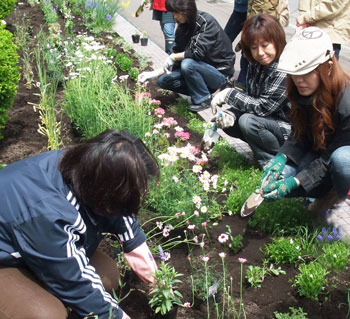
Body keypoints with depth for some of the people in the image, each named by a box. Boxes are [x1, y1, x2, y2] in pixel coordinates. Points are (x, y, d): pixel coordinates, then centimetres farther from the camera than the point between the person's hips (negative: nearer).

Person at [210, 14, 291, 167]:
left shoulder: (286, 70, -26)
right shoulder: (255, 65, 0)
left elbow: (263, 107, -26)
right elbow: (249, 98, 2)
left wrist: (229, 94, -22)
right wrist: (231, 113, -18)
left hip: (291, 130, -8)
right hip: (270, 121, 8)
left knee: (248, 122, -28)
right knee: (228, 122, -3)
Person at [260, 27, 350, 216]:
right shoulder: (303, 92, -10)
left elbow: (329, 159, -26)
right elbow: (298, 138, -3)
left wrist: (294, 182, -34)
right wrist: (281, 157, -23)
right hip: (319, 152, 6)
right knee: (277, 179, -16)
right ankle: (331, 193, 7)